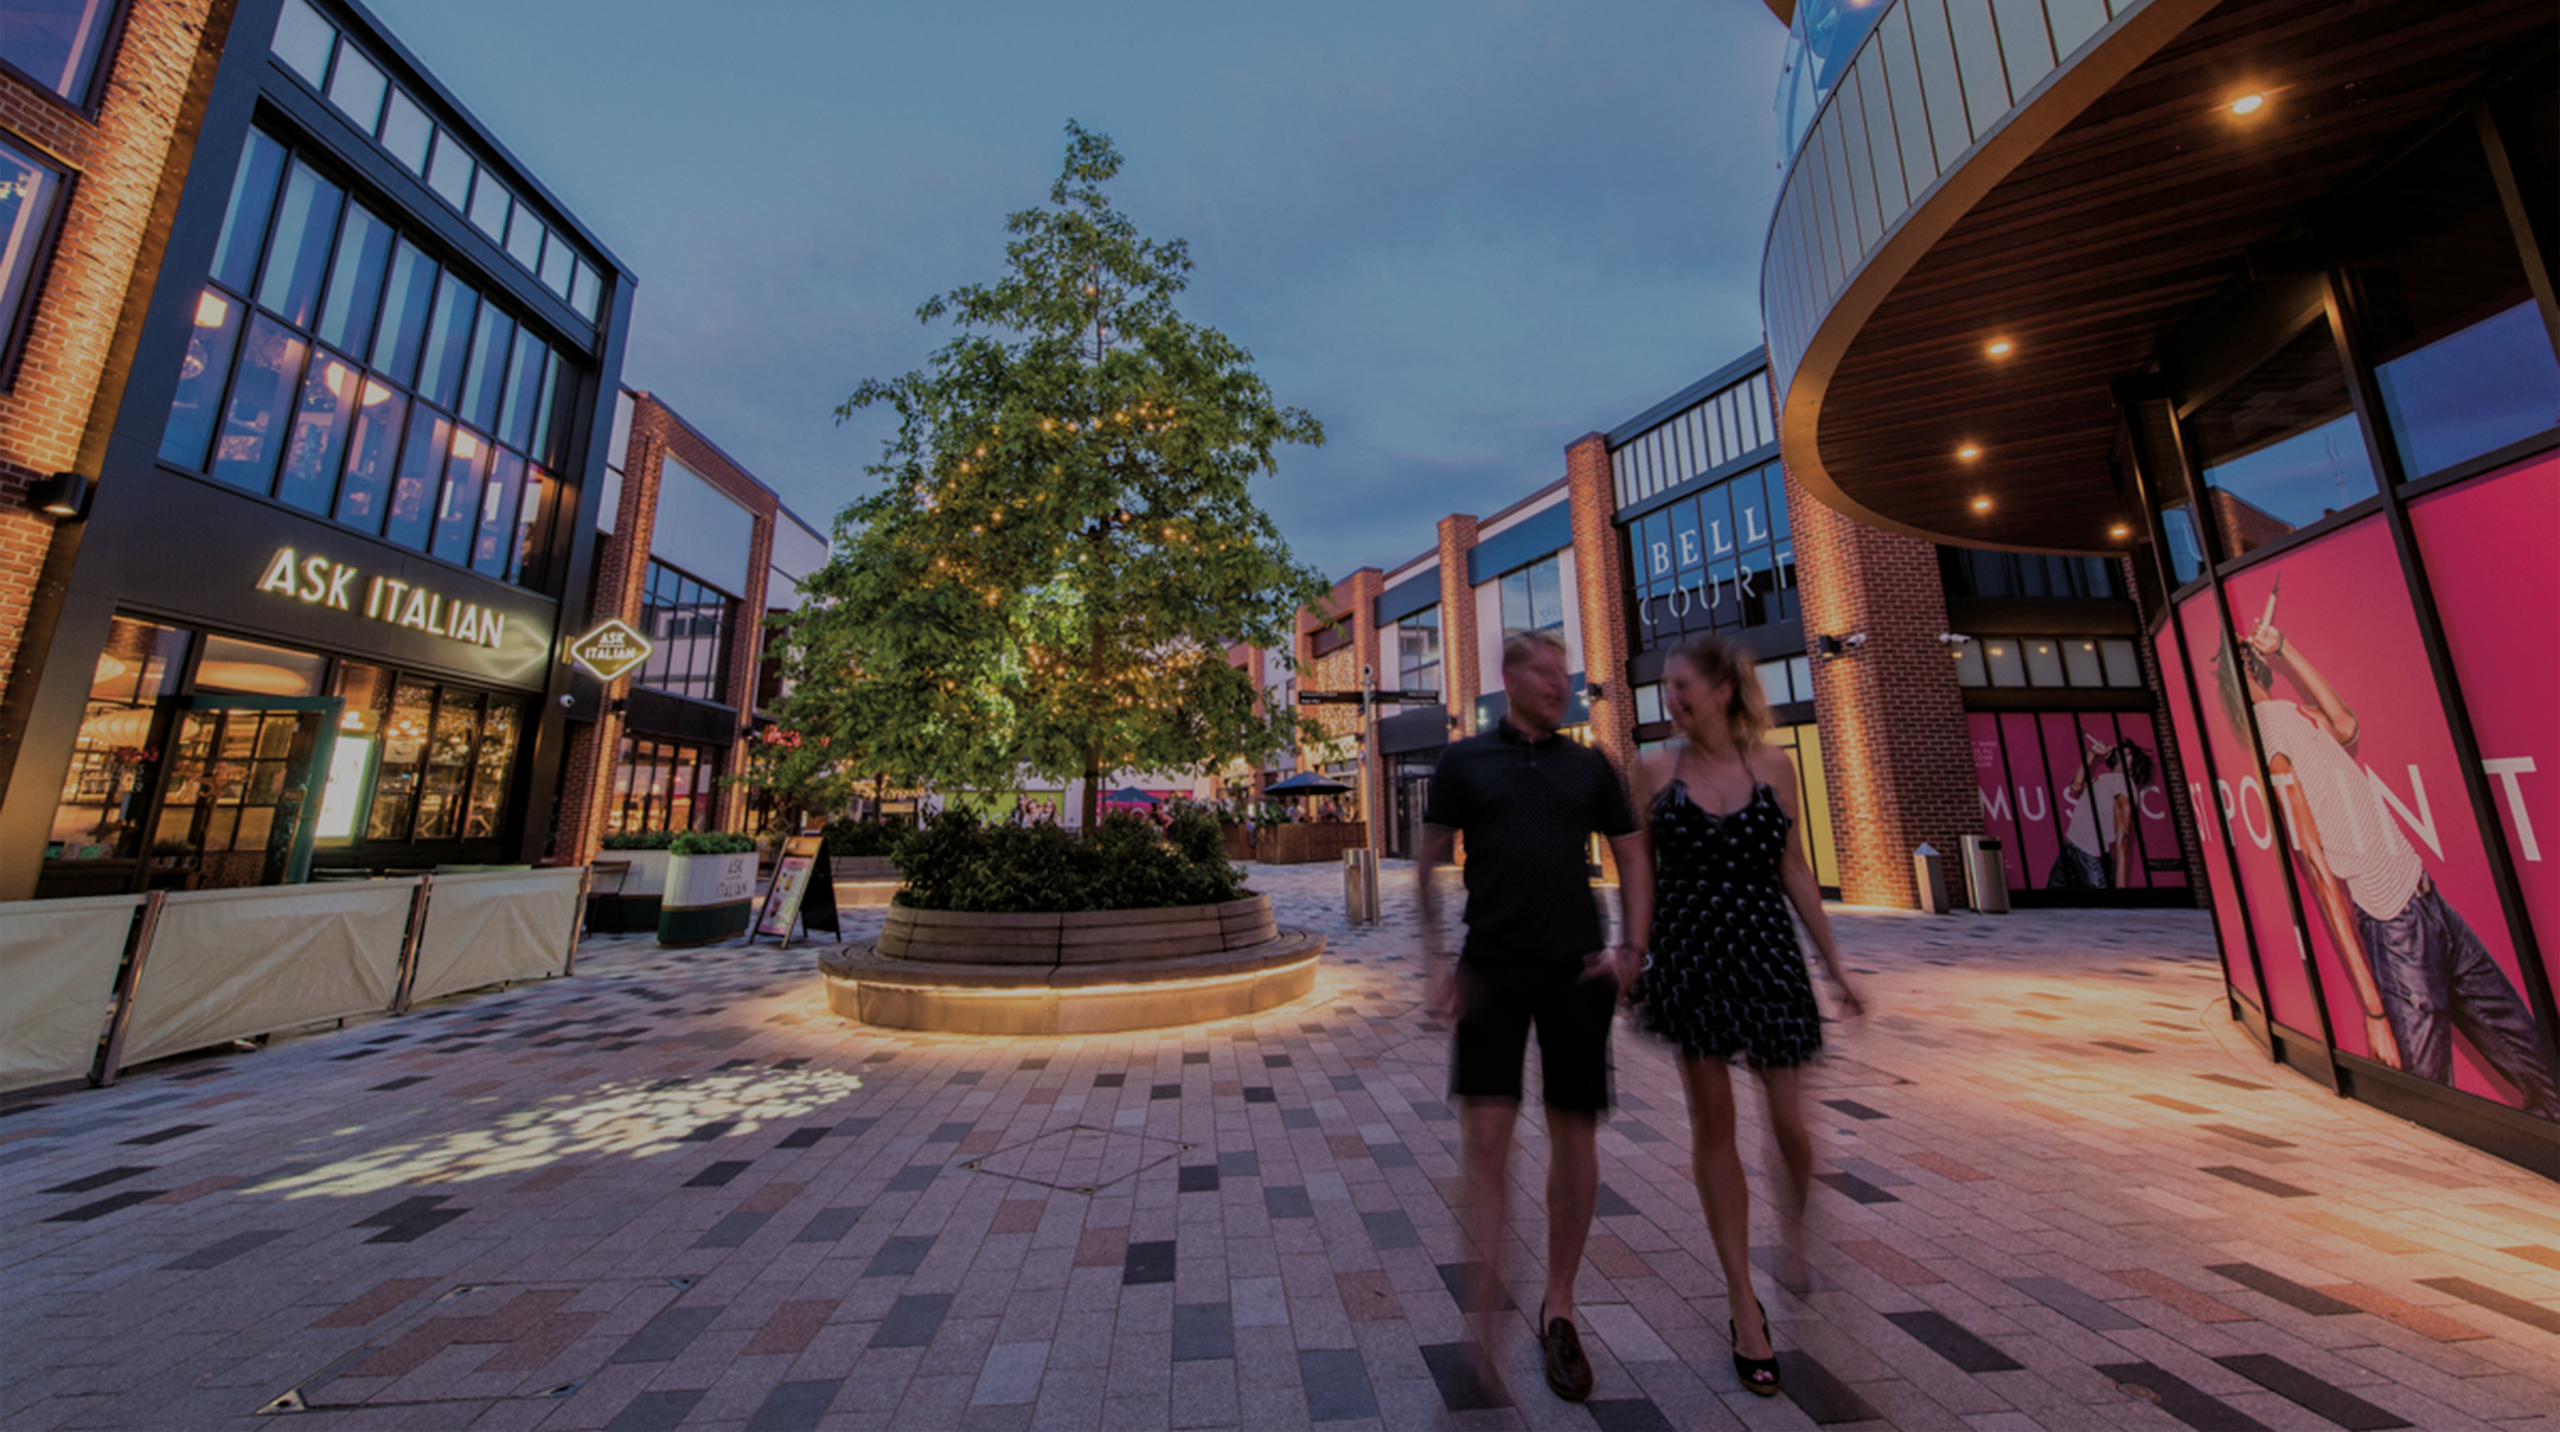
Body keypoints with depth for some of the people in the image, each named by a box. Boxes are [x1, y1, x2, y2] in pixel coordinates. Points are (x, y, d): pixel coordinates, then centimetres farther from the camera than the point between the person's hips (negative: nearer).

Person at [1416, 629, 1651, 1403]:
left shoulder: (1590, 766, 8)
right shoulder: (1464, 761, 2)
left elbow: (1633, 857, 12)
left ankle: (1559, 1308, 29)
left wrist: (1632, 950, 0)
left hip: (1576, 968, 2)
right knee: (1486, 1129, -6)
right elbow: (1430, 862, 3)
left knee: (1574, 1134, 8)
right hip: (1492, 967, -2)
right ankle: (1485, 1297, 13)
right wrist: (1436, 959, -4)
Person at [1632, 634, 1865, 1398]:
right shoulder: (1657, 770, -3)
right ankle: (1744, 1302, 25)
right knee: (1713, 1123, 7)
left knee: (1788, 1124, 5)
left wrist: (1834, 962, 5)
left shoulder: (1772, 764, 0)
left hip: (1767, 954, 1)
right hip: (1691, 958, -1)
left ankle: (1794, 1229, 41)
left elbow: (1794, 869, 5)